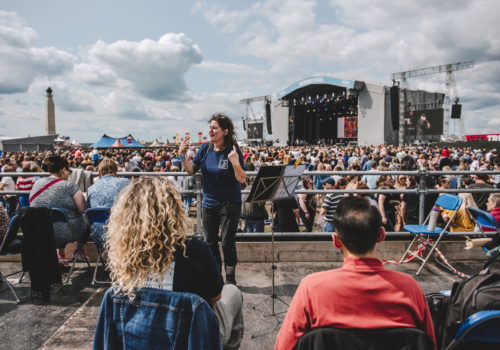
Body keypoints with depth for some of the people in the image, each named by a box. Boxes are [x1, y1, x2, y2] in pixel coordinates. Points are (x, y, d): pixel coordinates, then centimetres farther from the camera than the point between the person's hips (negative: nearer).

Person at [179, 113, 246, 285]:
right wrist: (182, 155, -8)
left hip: (230, 204, -5)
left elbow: (242, 179, -18)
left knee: (227, 242, 0)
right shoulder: (205, 148, 1)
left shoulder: (234, 151, -14)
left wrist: (235, 163, -33)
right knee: (210, 242, 15)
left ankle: (230, 278, 19)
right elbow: (191, 170, 5)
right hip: (209, 204, 6)